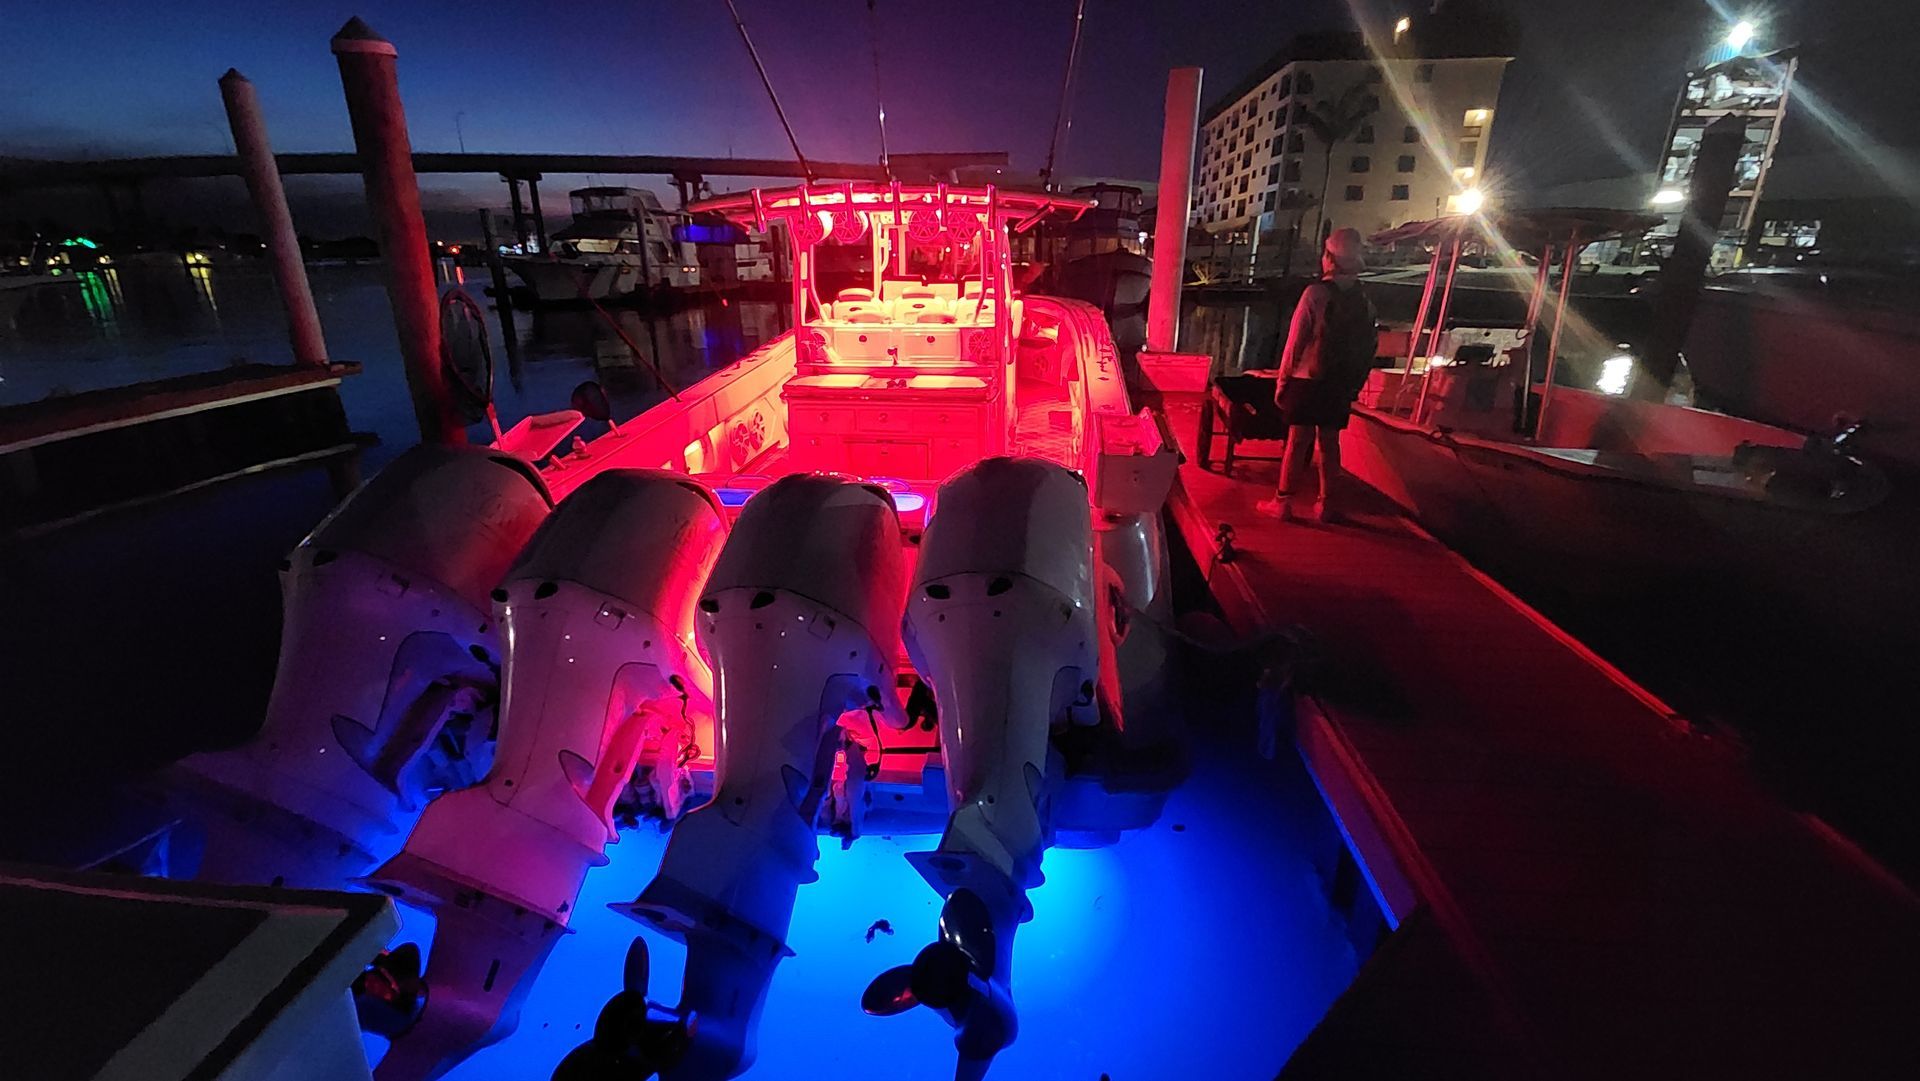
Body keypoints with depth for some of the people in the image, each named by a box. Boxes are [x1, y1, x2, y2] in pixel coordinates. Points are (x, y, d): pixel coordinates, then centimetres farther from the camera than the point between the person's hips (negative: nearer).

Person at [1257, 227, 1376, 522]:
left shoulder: (1316, 293, -10)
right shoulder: (1364, 302, 4)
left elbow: (1295, 342, -10)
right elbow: (1368, 349, 6)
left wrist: (1282, 380, -4)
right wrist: (1355, 385, 15)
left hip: (1308, 380, -4)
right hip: (1341, 385, 4)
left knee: (1298, 441, -1)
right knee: (1329, 442, 11)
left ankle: (1283, 503, 5)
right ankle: (1326, 505, 17)